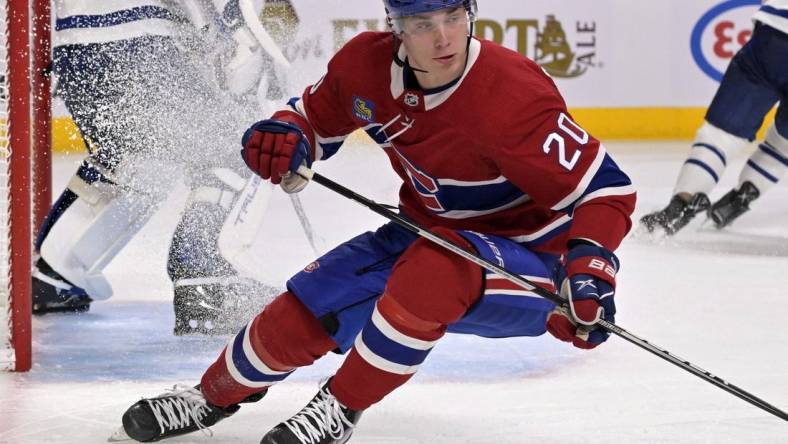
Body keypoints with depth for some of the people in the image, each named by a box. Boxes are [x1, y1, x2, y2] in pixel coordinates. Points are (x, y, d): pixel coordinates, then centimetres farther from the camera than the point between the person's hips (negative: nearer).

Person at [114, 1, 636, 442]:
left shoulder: (511, 95, -30)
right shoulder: (368, 63, -12)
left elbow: (609, 188, -24)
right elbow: (317, 118, 9)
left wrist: (590, 262, -41)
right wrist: (284, 136, -14)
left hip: (528, 260, -6)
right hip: (430, 233, 6)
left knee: (434, 267, -36)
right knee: (305, 311, -7)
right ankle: (214, 396, 25)